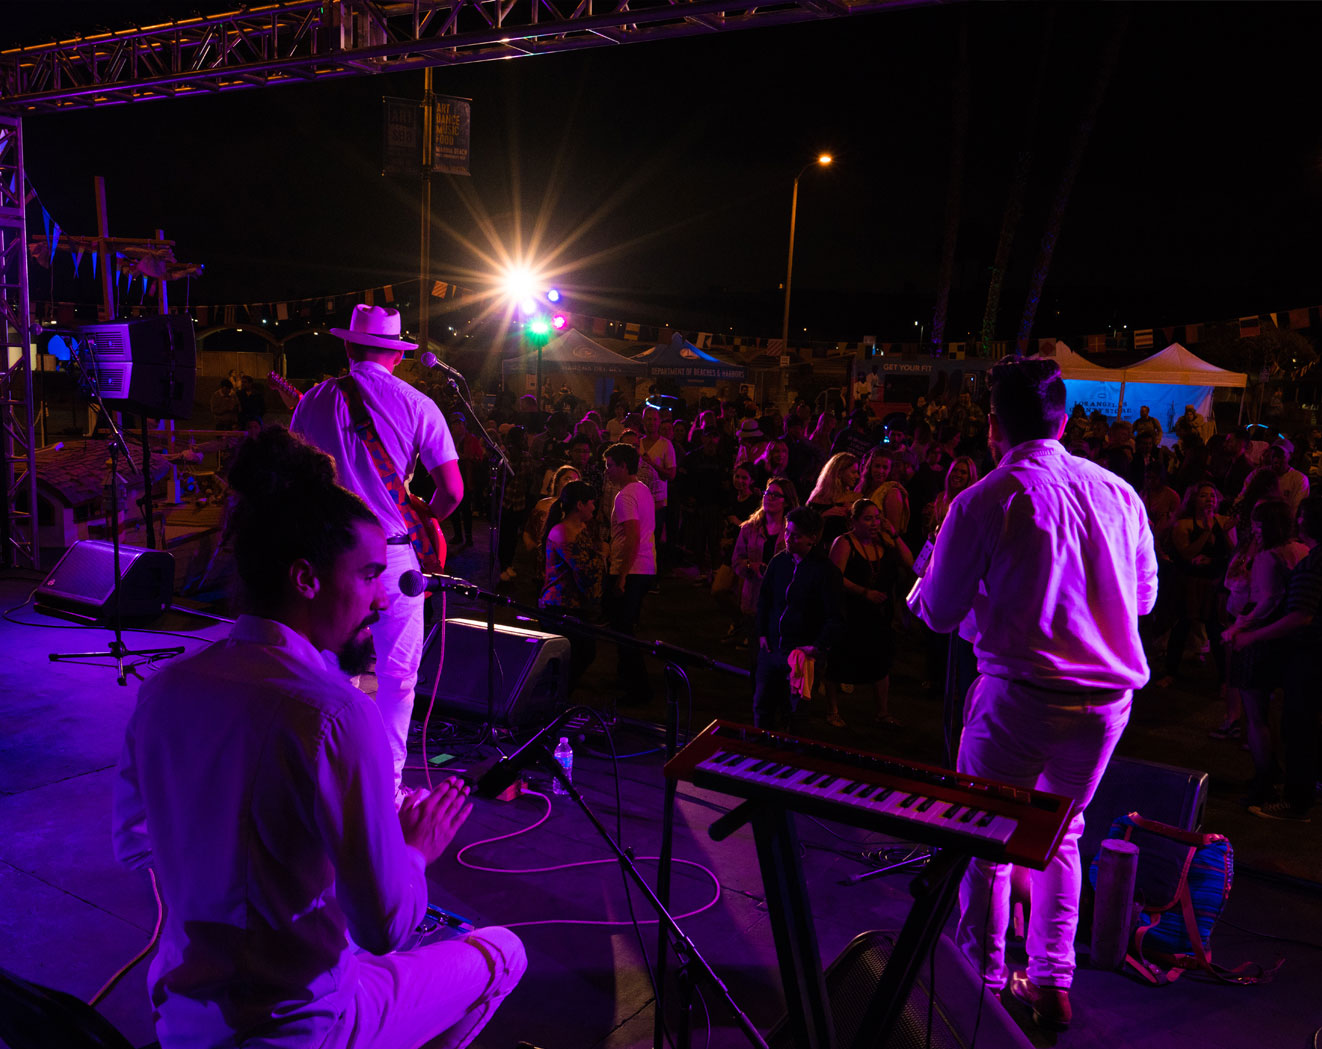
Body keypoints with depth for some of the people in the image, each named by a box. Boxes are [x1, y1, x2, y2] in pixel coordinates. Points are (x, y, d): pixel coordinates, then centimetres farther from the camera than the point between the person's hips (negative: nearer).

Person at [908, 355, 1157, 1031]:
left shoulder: (982, 502, -10)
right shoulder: (1118, 492, 2)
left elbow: (939, 613, -4)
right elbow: (1144, 597, 14)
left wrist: (924, 583, 17)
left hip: (1018, 695, -4)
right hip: (1108, 696, 5)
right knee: (1060, 834, 22)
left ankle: (983, 983, 24)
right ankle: (1050, 985, 27)